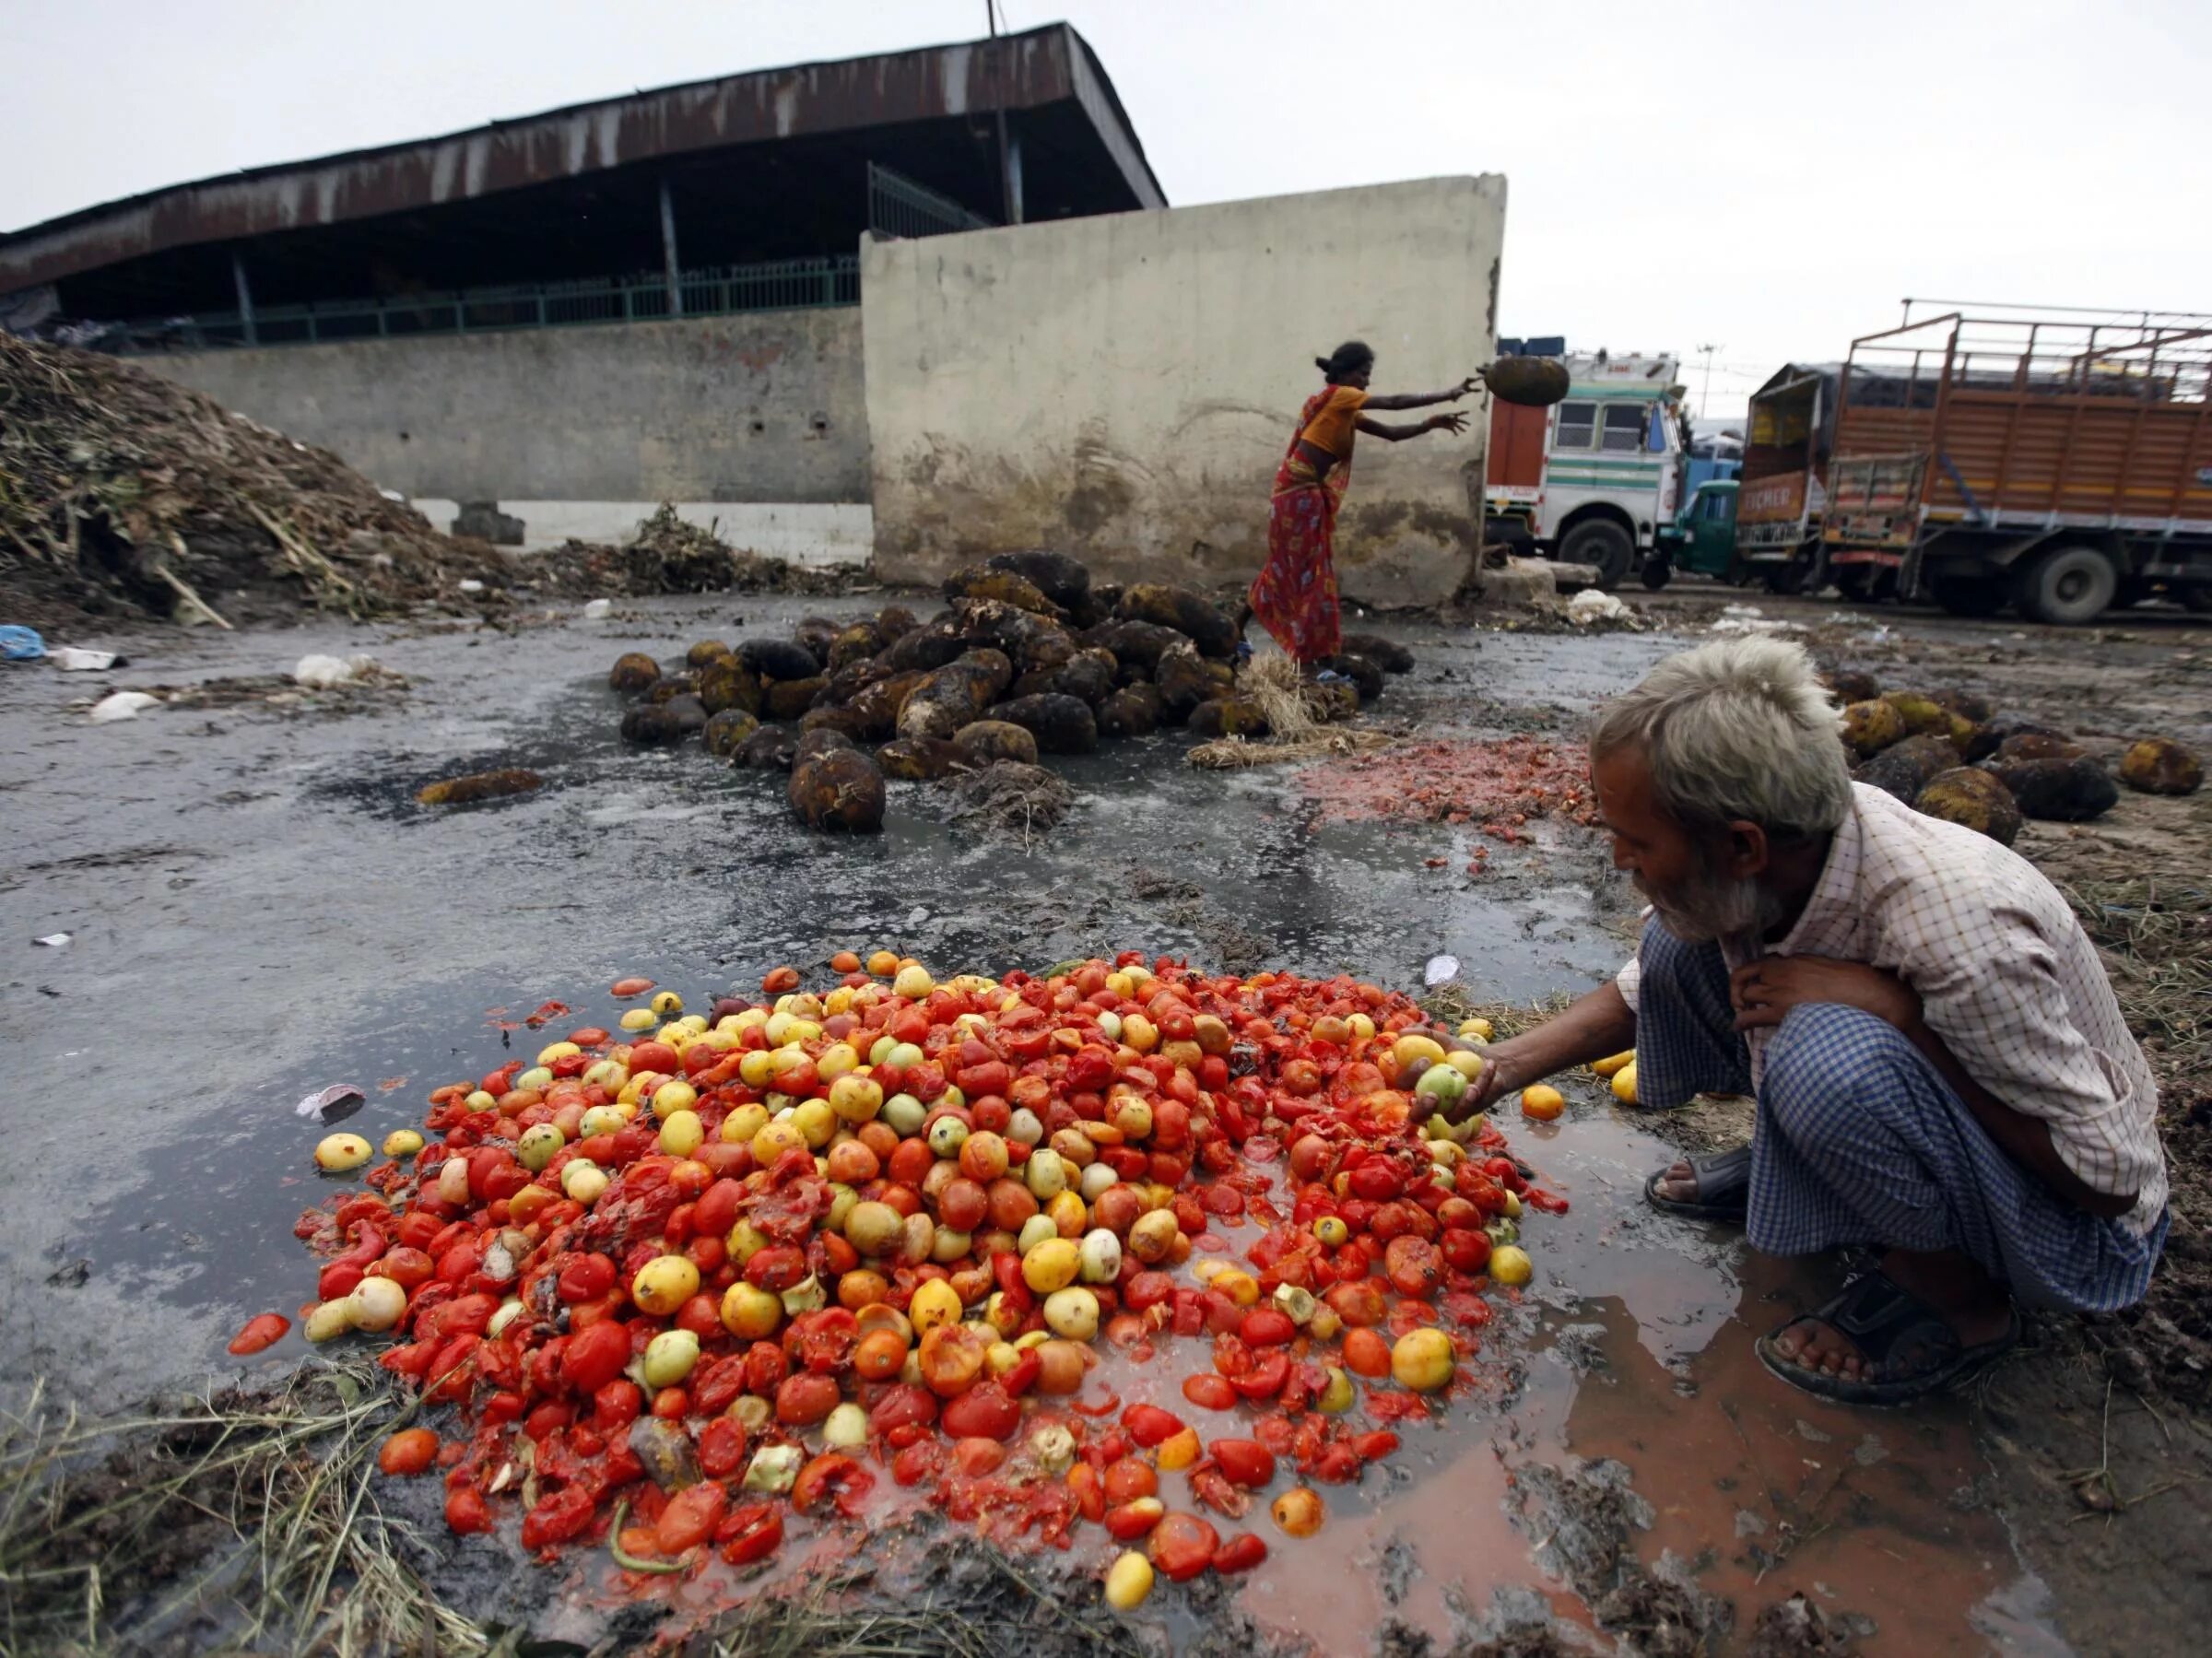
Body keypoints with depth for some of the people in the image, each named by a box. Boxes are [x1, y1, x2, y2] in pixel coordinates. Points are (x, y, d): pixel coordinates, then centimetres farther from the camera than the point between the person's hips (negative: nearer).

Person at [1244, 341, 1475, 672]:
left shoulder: (1347, 413, 16)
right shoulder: (1336, 396, -10)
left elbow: (1390, 433, 13)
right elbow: (1393, 402, -14)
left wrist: (1429, 425, 0)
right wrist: (1447, 395, -11)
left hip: (1310, 493, 9)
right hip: (1299, 492, -9)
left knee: (1286, 568, 15)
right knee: (1310, 572, -8)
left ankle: (1237, 629, 26)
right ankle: (1311, 658, -5)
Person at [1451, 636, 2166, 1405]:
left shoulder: (1959, 930, -37)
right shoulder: (1764, 864, -16)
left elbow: (2110, 1177, -25)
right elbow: (1641, 993, 3)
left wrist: (1897, 1009, -34)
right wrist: (1503, 1066, -6)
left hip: (2079, 1227, -6)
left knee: (1831, 1051, -36)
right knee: (1680, 939, -8)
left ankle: (1961, 1307, -8)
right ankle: (1781, 1169, 11)